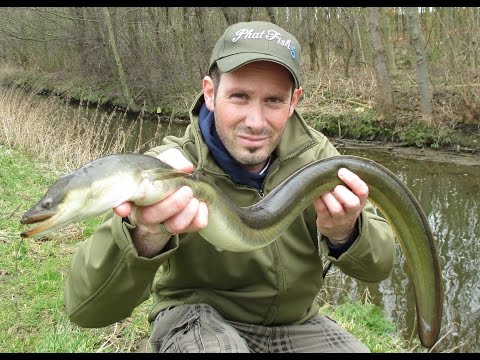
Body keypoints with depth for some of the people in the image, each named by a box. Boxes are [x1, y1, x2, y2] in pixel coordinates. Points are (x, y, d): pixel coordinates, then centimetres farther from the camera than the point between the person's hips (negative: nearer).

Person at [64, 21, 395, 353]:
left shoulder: (314, 153, -12)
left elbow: (378, 265, -12)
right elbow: (87, 307, -31)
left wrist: (345, 234, -36)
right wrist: (146, 237, -52)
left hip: (296, 323, 5)